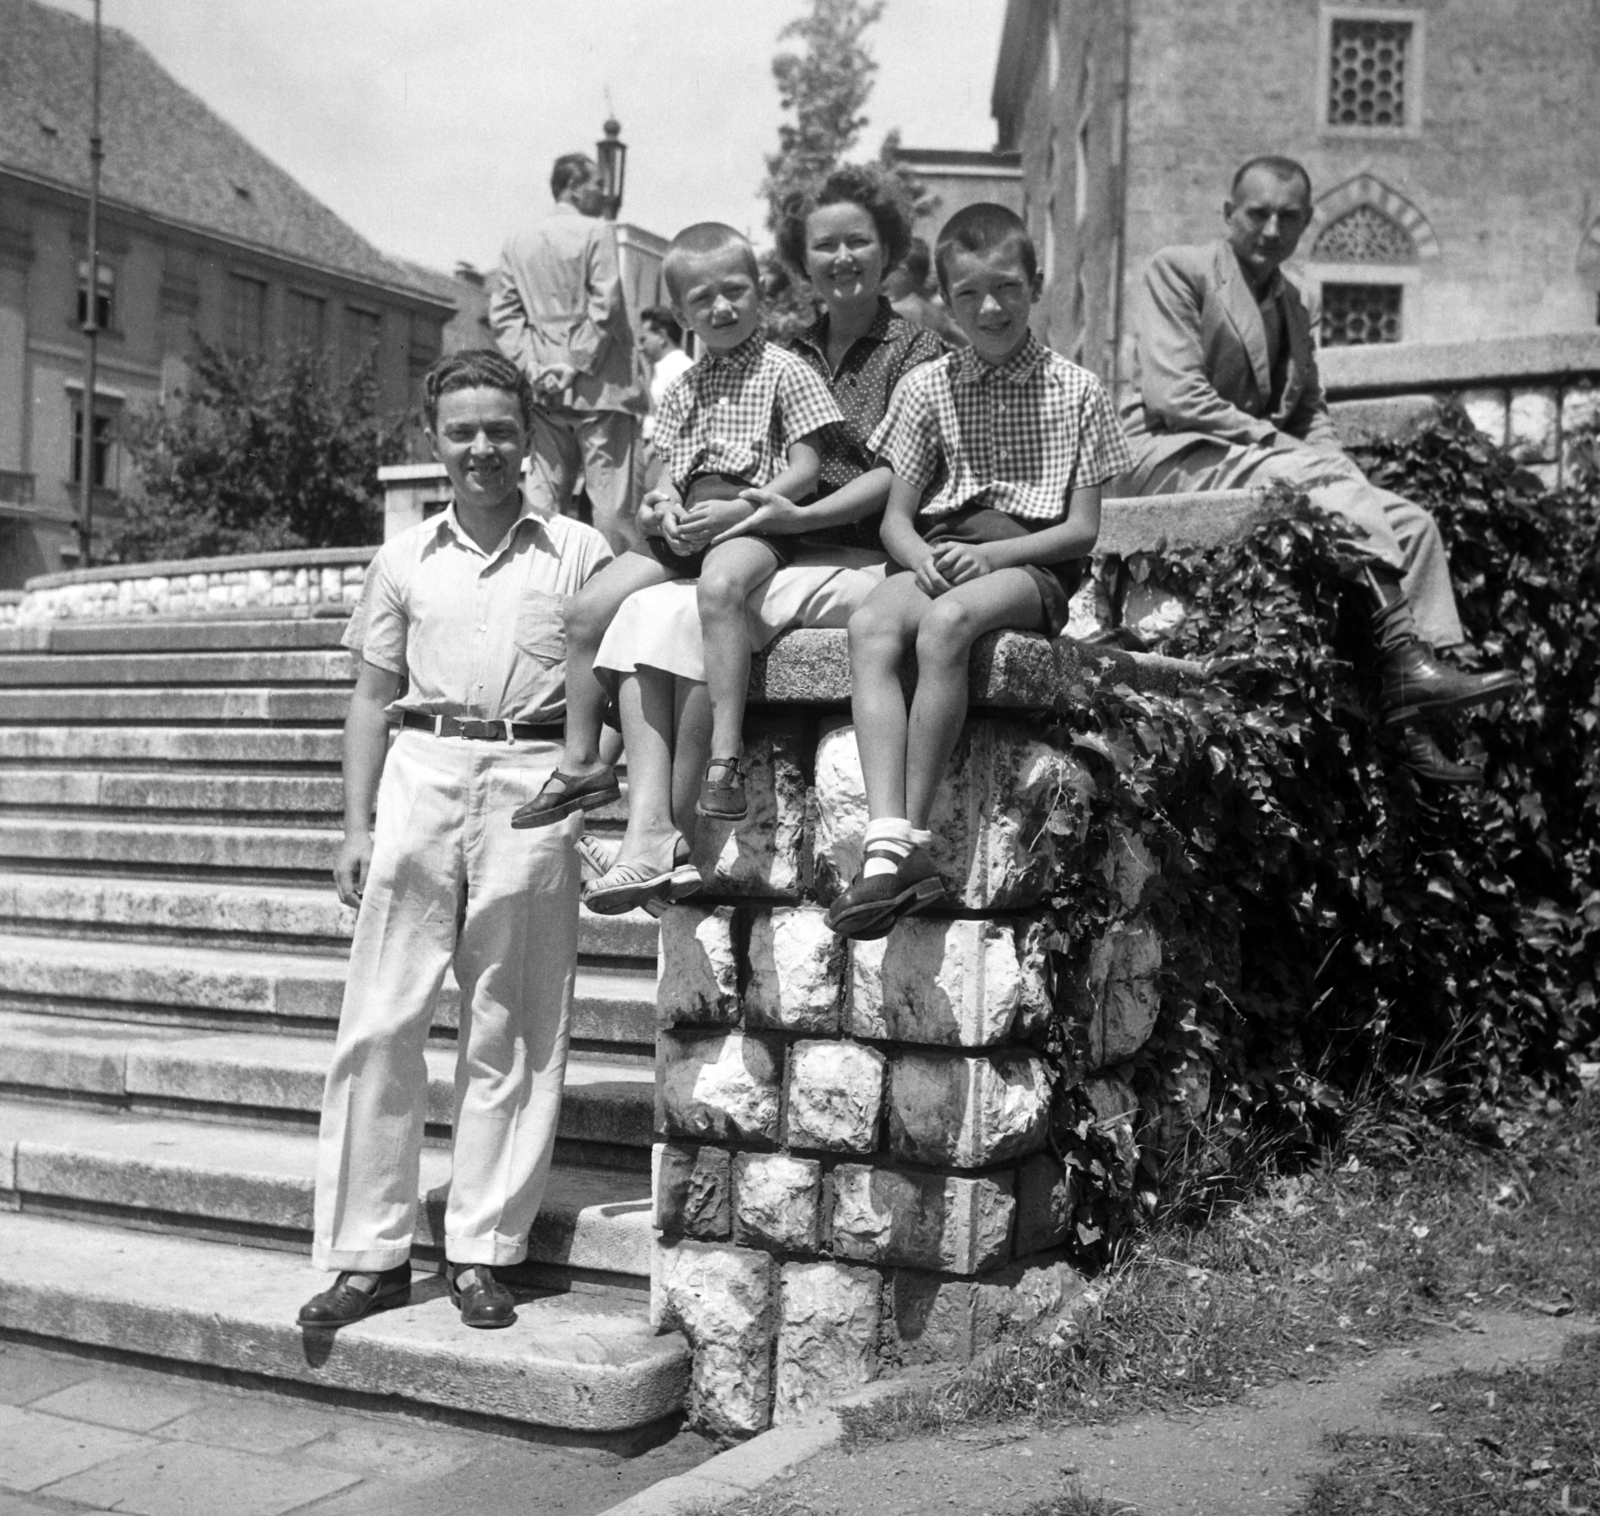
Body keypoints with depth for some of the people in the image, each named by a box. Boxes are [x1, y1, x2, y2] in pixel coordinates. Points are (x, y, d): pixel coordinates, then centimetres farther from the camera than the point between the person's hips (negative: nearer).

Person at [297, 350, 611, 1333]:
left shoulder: (580, 552, 9)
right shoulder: (405, 560, 14)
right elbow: (373, 698, 14)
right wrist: (357, 825, 7)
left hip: (533, 781, -2)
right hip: (421, 775, 2)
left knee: (513, 1033, 2)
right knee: (382, 1022, -1)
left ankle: (484, 1251, 11)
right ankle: (371, 1252, 7)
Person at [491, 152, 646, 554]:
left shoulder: (517, 241, 11)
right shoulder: (597, 232, -5)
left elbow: (503, 314, 6)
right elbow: (605, 307, -13)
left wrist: (533, 367, -1)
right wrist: (579, 365, -10)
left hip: (544, 389, 5)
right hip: (598, 385, -5)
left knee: (543, 496, 7)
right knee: (609, 495, -4)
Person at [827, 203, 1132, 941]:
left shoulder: (1076, 390, 7)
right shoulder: (927, 388, 15)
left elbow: (1083, 529, 1)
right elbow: (897, 519, 11)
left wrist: (989, 555, -14)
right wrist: (922, 560, -13)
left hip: (1033, 564, -3)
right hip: (940, 556, 3)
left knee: (944, 624, -36)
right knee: (869, 626, -31)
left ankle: (914, 838, -32)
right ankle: (887, 845, -42)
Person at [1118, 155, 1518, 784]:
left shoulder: (1292, 306, 23)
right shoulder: (1177, 270, -1)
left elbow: (1311, 412, 21)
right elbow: (1173, 395, -12)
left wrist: (1340, 471, -2)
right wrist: (1280, 444, -16)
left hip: (1264, 459, 7)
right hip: (1170, 457, -7)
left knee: (1410, 519, -12)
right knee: (1320, 483, -33)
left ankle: (1408, 720, -21)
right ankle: (1405, 658, -35)